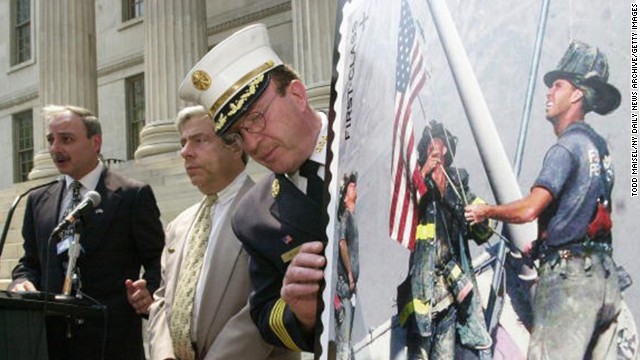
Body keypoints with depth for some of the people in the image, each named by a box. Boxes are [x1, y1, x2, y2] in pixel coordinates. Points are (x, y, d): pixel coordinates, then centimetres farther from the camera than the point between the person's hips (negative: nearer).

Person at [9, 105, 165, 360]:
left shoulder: (133, 195, -2)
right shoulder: (38, 201, 12)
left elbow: (158, 261, -1)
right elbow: (30, 262, 18)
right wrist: (22, 284, -3)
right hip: (50, 339, 4)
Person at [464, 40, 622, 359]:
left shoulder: (567, 147, -12)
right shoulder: (597, 145, 17)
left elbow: (530, 209, -22)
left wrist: (486, 211, -6)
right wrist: (544, 241, 27)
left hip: (568, 275, -9)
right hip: (605, 275, 9)